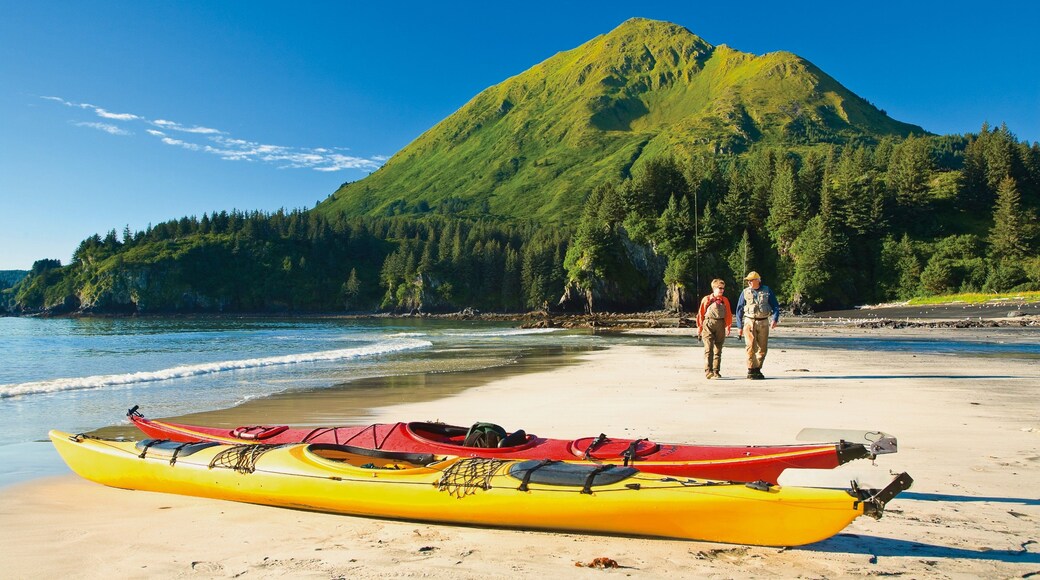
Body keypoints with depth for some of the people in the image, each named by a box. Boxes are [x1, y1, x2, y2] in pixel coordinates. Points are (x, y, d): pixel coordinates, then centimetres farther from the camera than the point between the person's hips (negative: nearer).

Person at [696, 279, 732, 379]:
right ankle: (708, 371, -17)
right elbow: (701, 313, 4)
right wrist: (699, 326, 1)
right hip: (708, 325, -3)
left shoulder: (725, 300, 11)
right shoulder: (706, 299, 3)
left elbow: (728, 314, 9)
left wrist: (728, 326, -1)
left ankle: (716, 371, 16)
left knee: (718, 350, 9)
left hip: (720, 326, 3)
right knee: (709, 348, -13)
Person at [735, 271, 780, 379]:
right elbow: (739, 310, 8)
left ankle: (757, 369, 16)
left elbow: (775, 306, 8)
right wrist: (739, 327, 4)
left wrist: (775, 319, -9)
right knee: (751, 347, -10)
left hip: (763, 323, 2)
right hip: (749, 322, -1)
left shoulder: (767, 291, 6)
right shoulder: (745, 292, 5)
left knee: (763, 348, 4)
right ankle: (751, 370, -5)